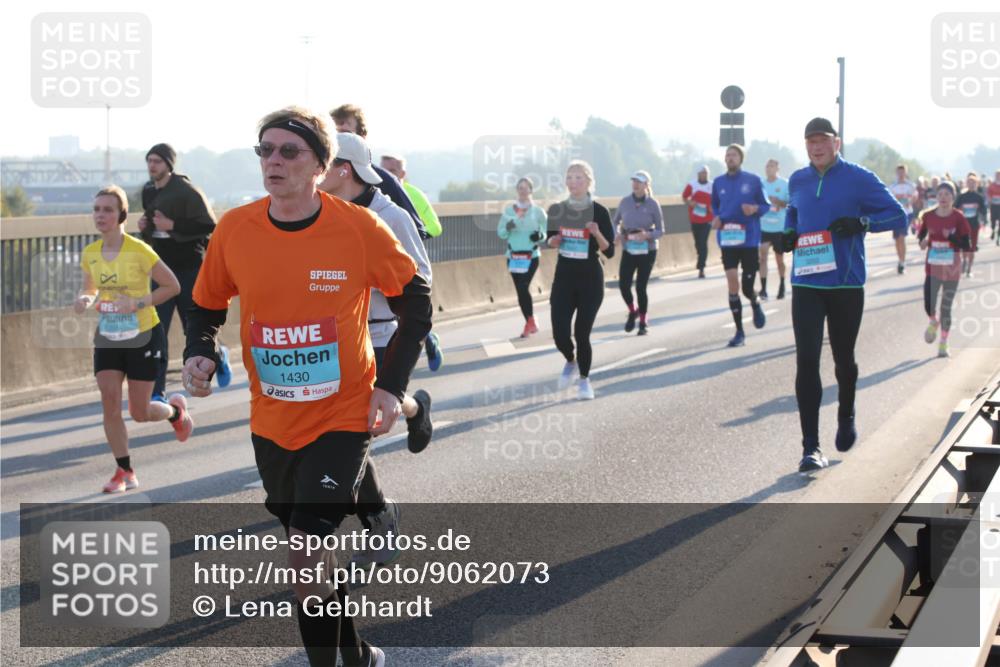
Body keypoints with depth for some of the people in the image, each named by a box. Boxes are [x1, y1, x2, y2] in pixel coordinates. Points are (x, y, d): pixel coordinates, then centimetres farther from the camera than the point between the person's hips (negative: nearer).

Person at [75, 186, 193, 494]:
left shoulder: (139, 251, -16)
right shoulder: (89, 254, -1)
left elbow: (172, 286, -10)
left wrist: (138, 304, -21)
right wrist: (85, 299, -9)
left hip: (144, 337, -4)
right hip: (107, 338, 4)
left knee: (139, 412, 1)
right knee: (110, 404, -8)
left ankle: (176, 409, 36)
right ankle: (124, 471, 5)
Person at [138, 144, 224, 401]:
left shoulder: (187, 192, -12)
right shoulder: (148, 192, 9)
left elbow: (209, 226, -18)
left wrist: (173, 226, -24)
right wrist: (144, 227, -1)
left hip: (190, 269, -5)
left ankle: (218, 355, 40)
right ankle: (157, 391, -2)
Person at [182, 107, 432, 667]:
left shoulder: (360, 228, -14)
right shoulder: (234, 230, -7)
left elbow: (415, 300, -1)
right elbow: (208, 306, 9)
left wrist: (392, 384, -8)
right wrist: (200, 354, -11)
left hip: (343, 416, -4)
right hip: (271, 421, 4)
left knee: (308, 549, -16)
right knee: (308, 552, 17)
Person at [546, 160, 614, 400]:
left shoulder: (599, 212, -9)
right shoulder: (557, 210, 1)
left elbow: (609, 252, -8)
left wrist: (597, 234, -26)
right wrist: (553, 241, -8)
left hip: (590, 279, -3)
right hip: (564, 276, 3)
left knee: (581, 333, -1)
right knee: (560, 334, -5)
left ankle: (584, 379, 22)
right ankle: (571, 362, 29)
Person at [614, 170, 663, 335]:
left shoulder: (653, 205, -7)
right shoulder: (625, 202, 0)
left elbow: (660, 230, -3)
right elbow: (616, 221, 13)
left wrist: (647, 235, -23)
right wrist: (617, 233, -8)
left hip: (647, 250, -2)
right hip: (628, 249, 2)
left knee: (640, 287, -4)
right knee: (624, 284, -9)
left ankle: (643, 322, 16)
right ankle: (632, 312, 22)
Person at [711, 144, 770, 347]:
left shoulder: (753, 181, -2)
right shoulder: (718, 183, 6)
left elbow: (767, 206, 3)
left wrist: (755, 209, -19)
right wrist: (716, 218, -3)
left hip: (749, 240, -2)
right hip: (727, 240, 2)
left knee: (747, 288, 0)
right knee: (732, 285, -6)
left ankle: (756, 305, 38)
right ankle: (739, 332, 3)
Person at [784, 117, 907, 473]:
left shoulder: (859, 179, -5)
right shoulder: (797, 181, 8)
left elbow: (899, 216, -4)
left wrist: (860, 222, -21)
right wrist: (789, 233, 4)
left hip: (847, 284, -2)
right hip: (806, 284, 2)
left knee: (843, 359, 14)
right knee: (806, 361, -9)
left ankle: (846, 418, 43)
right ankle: (811, 447, -7)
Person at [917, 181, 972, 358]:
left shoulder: (959, 219, -9)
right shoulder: (928, 216, -3)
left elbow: (967, 245, -10)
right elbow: (922, 233, 14)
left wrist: (951, 237, -26)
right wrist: (923, 240, -9)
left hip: (952, 269, -2)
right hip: (933, 268, 2)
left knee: (946, 308, 4)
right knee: (929, 305, -9)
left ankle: (943, 344, 19)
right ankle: (933, 323, 28)